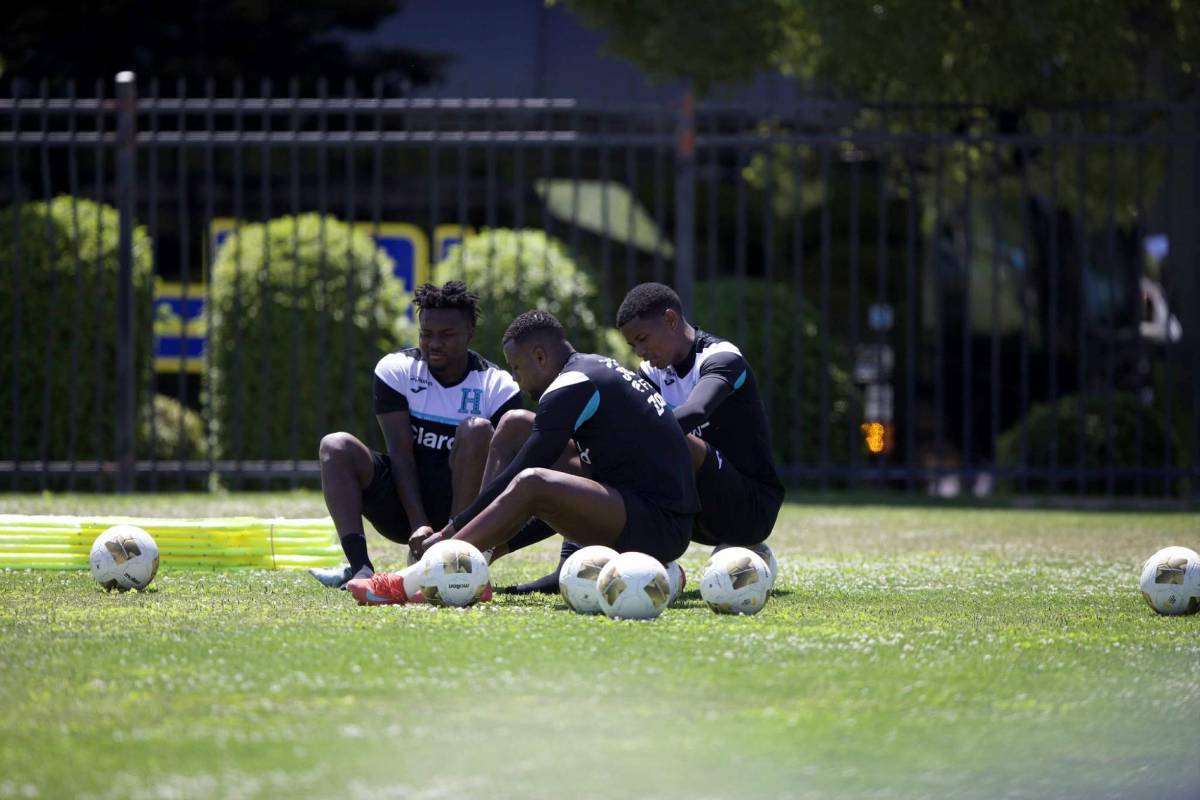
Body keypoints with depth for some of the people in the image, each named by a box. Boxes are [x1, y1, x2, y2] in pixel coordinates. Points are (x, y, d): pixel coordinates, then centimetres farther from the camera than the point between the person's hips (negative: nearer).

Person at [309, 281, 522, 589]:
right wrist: (419, 525, -24)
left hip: (461, 505, -2)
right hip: (403, 502, 2)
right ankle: (359, 567, -38)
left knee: (477, 430, -26)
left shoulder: (498, 386, -4)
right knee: (337, 447, -20)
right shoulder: (396, 370, -1)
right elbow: (400, 453, -11)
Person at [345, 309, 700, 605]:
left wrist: (449, 532, -9)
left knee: (532, 484, -30)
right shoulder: (599, 369, 17)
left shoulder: (572, 387, -13)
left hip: (658, 528, -10)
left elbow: (518, 476, -14)